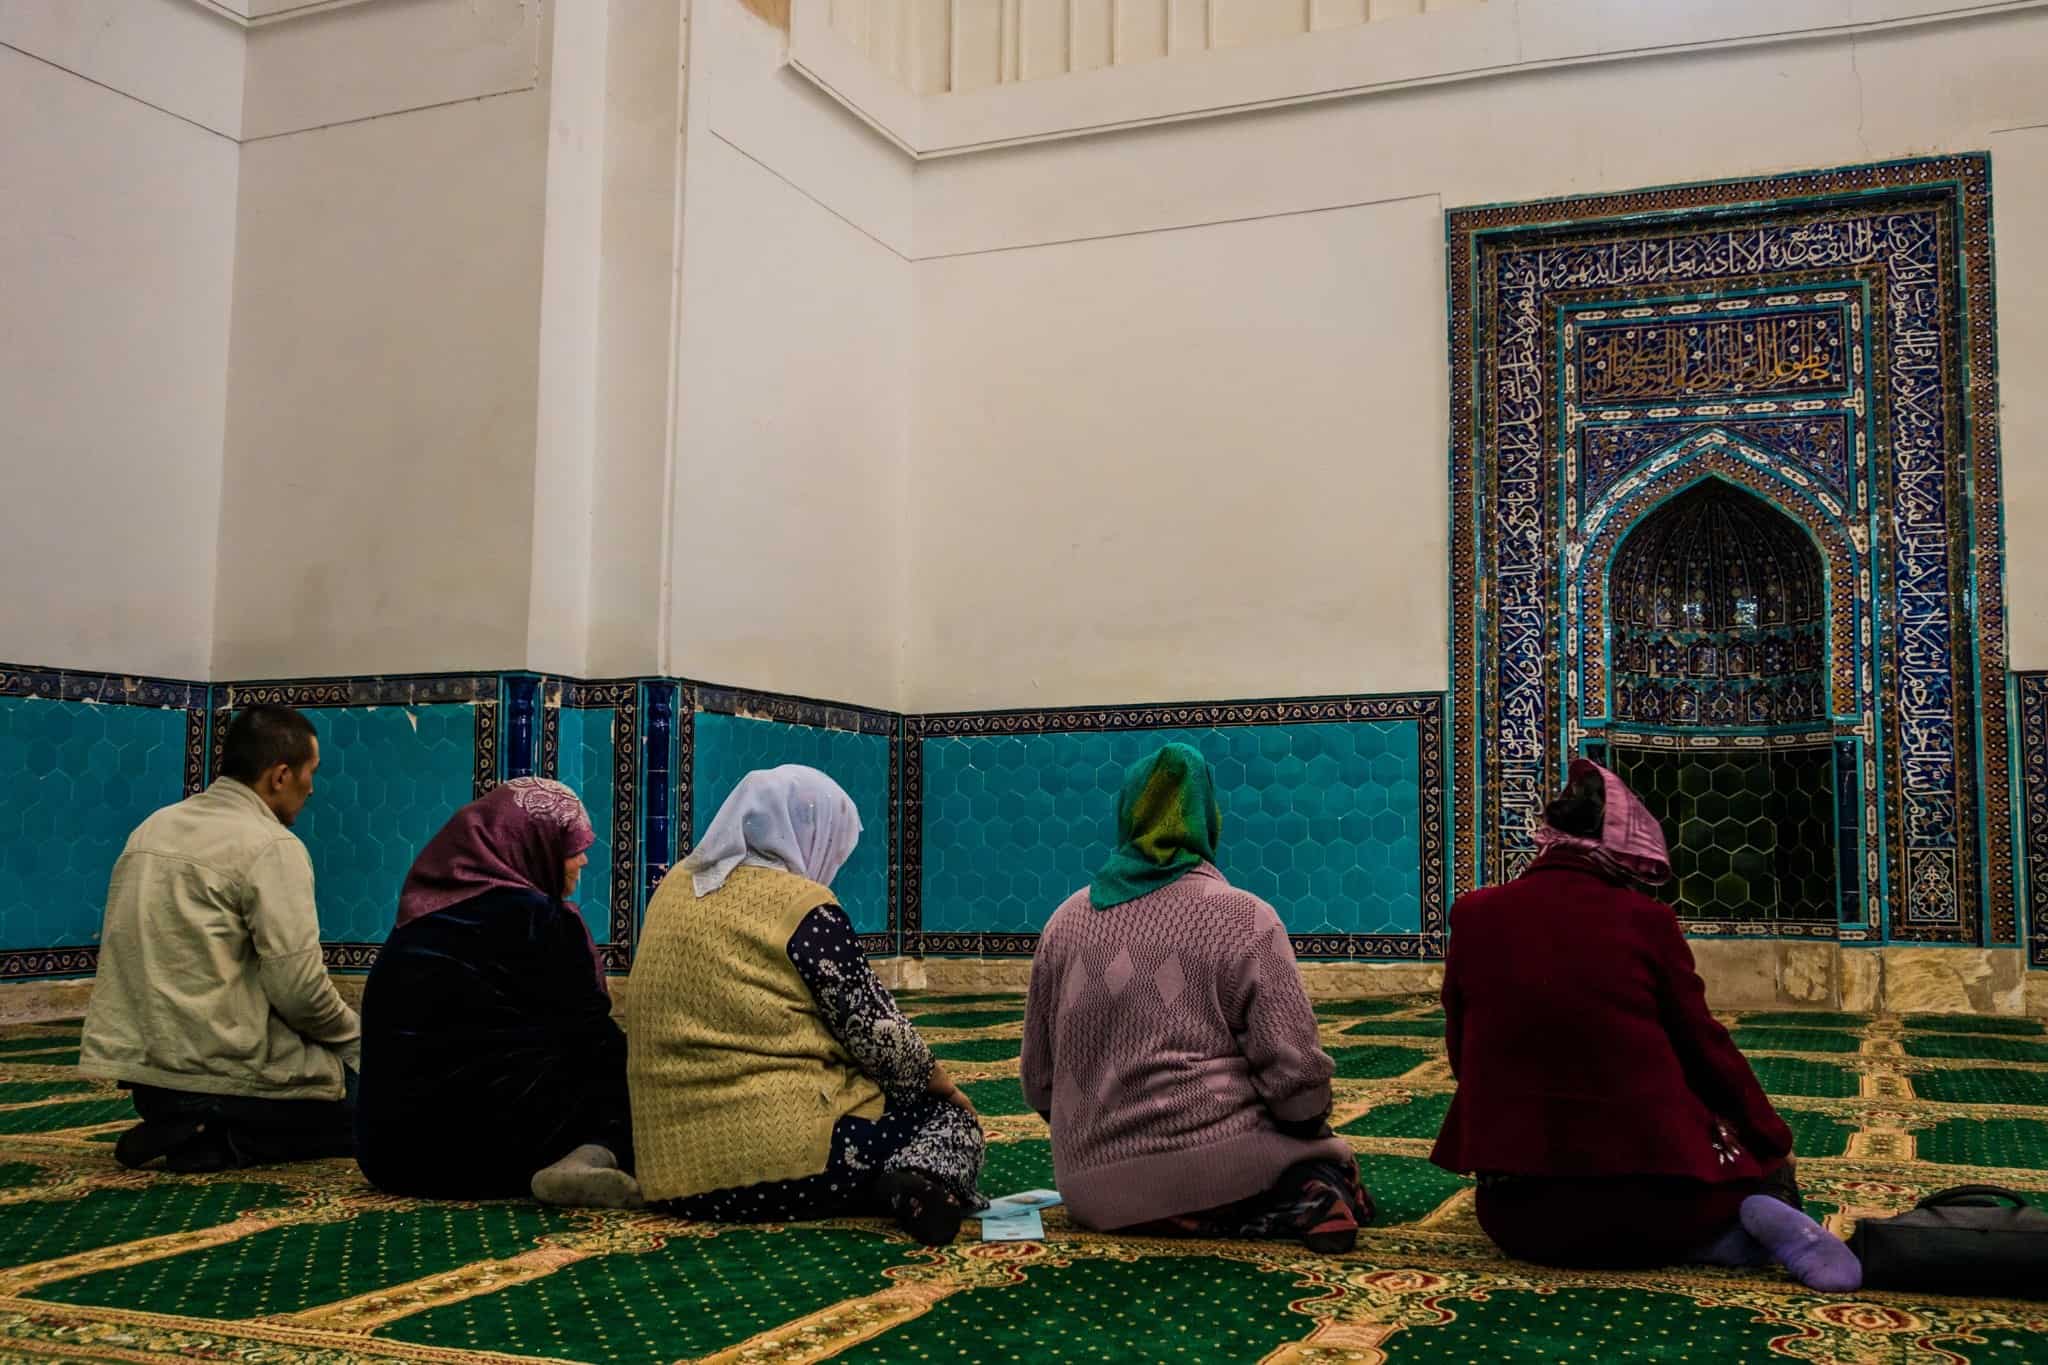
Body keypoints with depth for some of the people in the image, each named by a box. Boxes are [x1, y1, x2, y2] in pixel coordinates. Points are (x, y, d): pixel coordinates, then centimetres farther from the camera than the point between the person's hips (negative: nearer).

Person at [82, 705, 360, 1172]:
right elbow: (299, 990, -19)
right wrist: (352, 1031, 1)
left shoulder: (154, 826, 11)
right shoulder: (272, 845, -13)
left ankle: (187, 1127, 6)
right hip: (225, 1075, -8)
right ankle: (219, 1140, -8)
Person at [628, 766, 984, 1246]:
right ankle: (923, 1185, -15)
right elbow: (874, 1029, -5)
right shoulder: (804, 906, -8)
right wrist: (939, 1082, 14)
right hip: (789, 1155, -7)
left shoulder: (677, 887, 13)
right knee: (949, 1116, 15)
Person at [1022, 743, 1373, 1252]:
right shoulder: (1242, 918, -5)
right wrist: (1311, 1124, 10)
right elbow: (1297, 1076, -10)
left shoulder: (1066, 919, 7)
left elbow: (1039, 1080, 12)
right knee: (1331, 1160, 22)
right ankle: (1302, 1201, -11)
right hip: (1212, 1164, -4)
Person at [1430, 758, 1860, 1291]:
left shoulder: (1473, 916, 1)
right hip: (1647, 1188, -1)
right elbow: (1705, 1047, 4)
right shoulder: (1644, 920, -4)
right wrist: (1775, 1143, 19)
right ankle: (1763, 1218, -4)